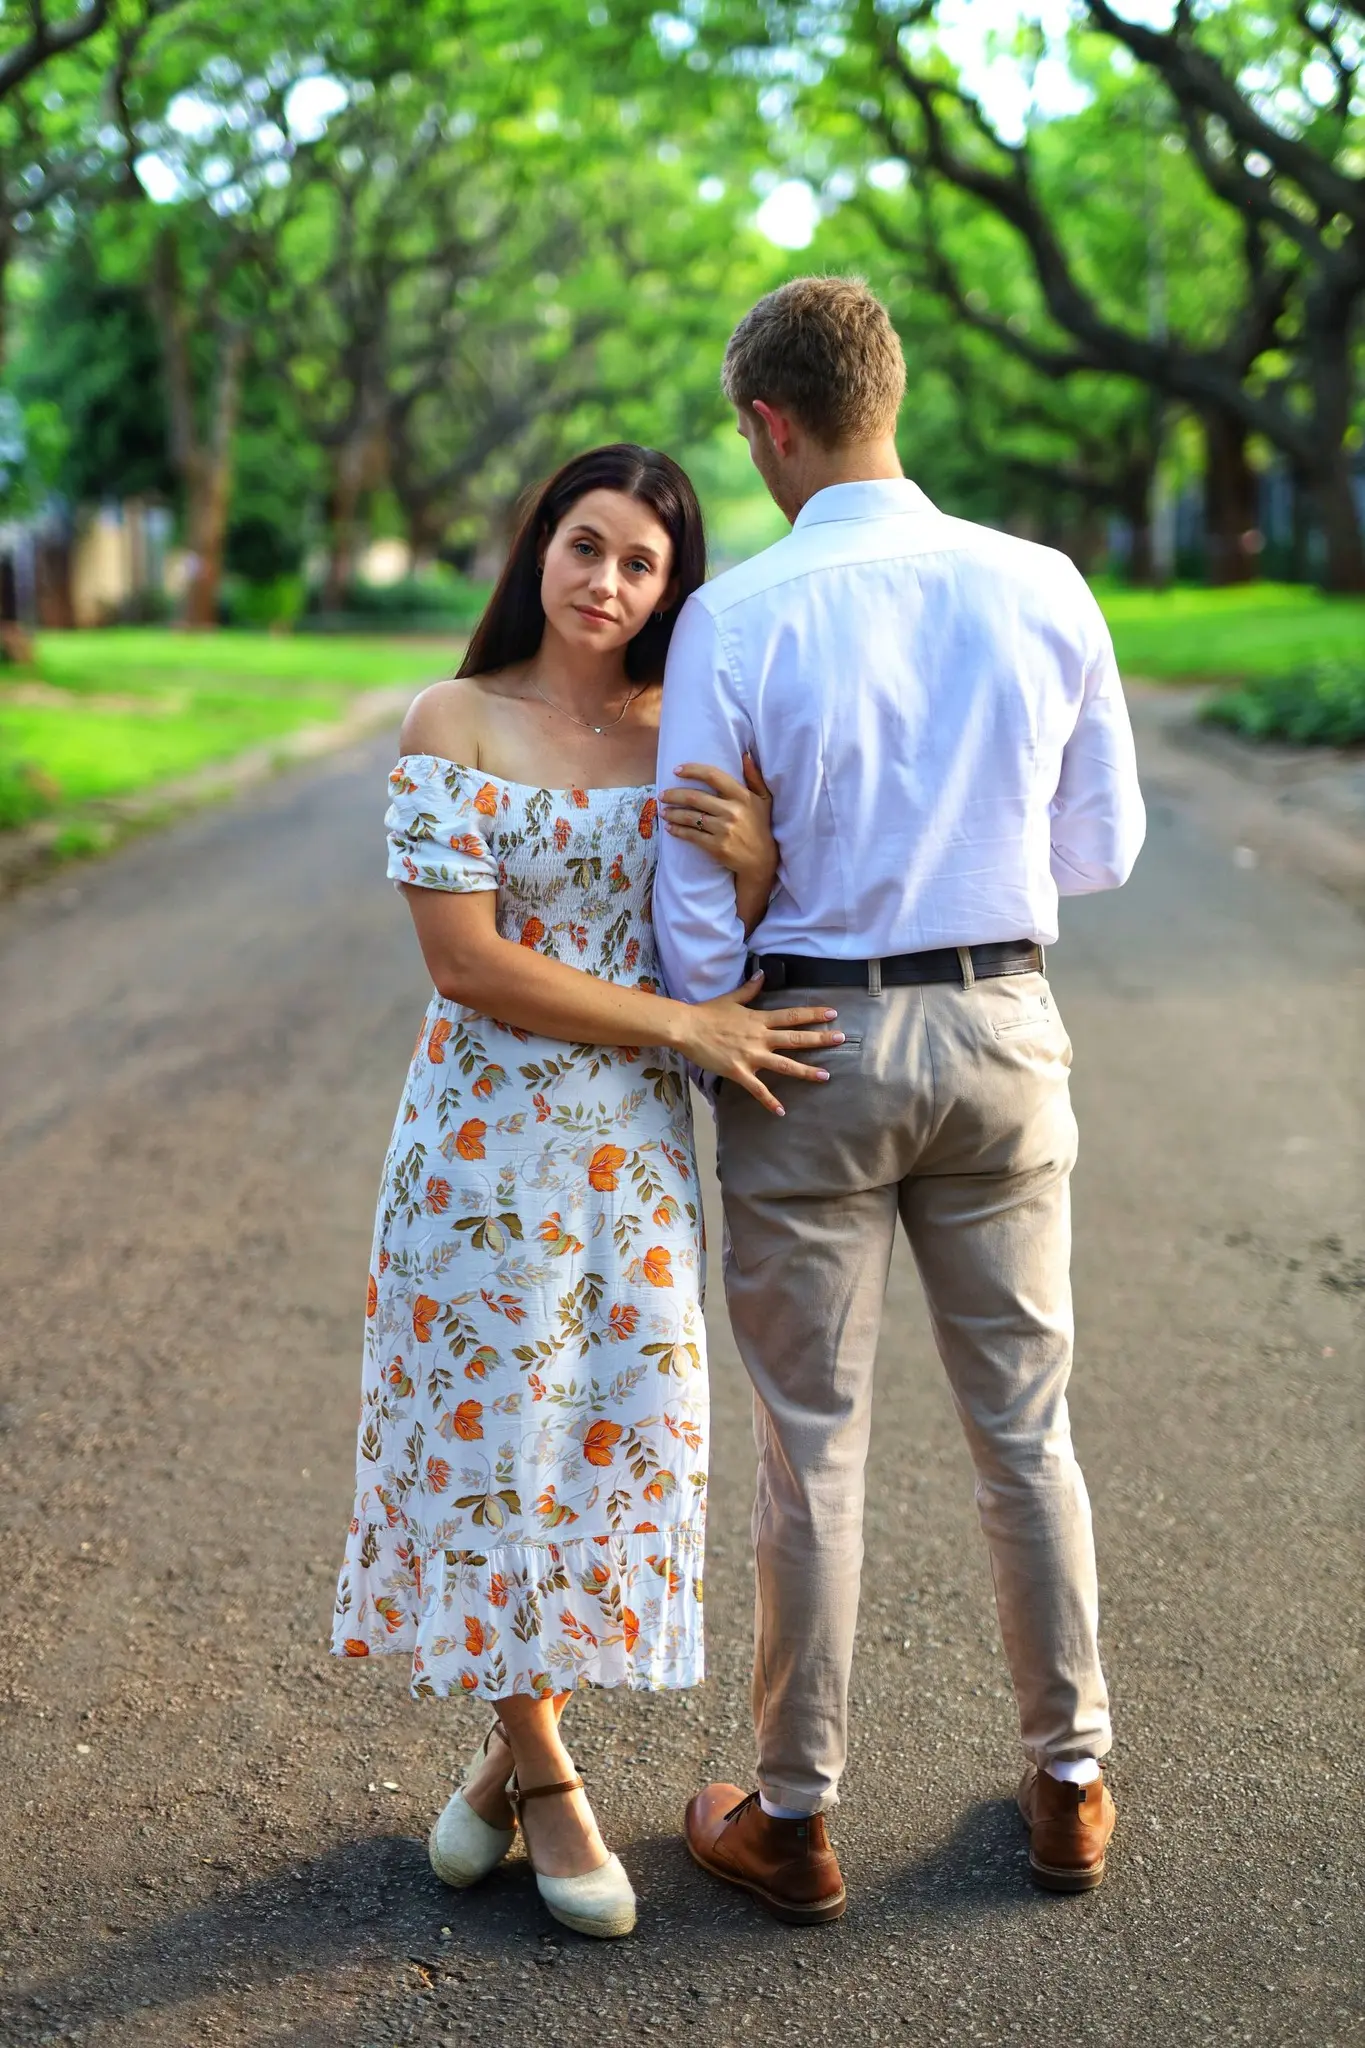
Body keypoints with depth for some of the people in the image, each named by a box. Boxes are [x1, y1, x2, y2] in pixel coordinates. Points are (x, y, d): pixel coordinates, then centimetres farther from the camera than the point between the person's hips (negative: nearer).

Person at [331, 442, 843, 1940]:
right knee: (493, 1429, 4)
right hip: (489, 1131, -3)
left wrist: (755, 857, -20)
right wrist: (685, 1025, -16)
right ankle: (539, 1772, 22)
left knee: (621, 1424, 6)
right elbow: (467, 958, -13)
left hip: (636, 1143, 3)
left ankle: (518, 1743, 26)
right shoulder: (455, 723, -5)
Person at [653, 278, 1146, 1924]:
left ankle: (792, 1821, 23)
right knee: (1025, 1425, 16)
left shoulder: (734, 618, -13)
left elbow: (699, 899, -10)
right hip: (1002, 1033, 3)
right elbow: (1105, 847, 5)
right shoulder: (1043, 589, -3)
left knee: (813, 1445, 9)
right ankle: (1068, 1786, 30)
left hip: (814, 1044, -3)